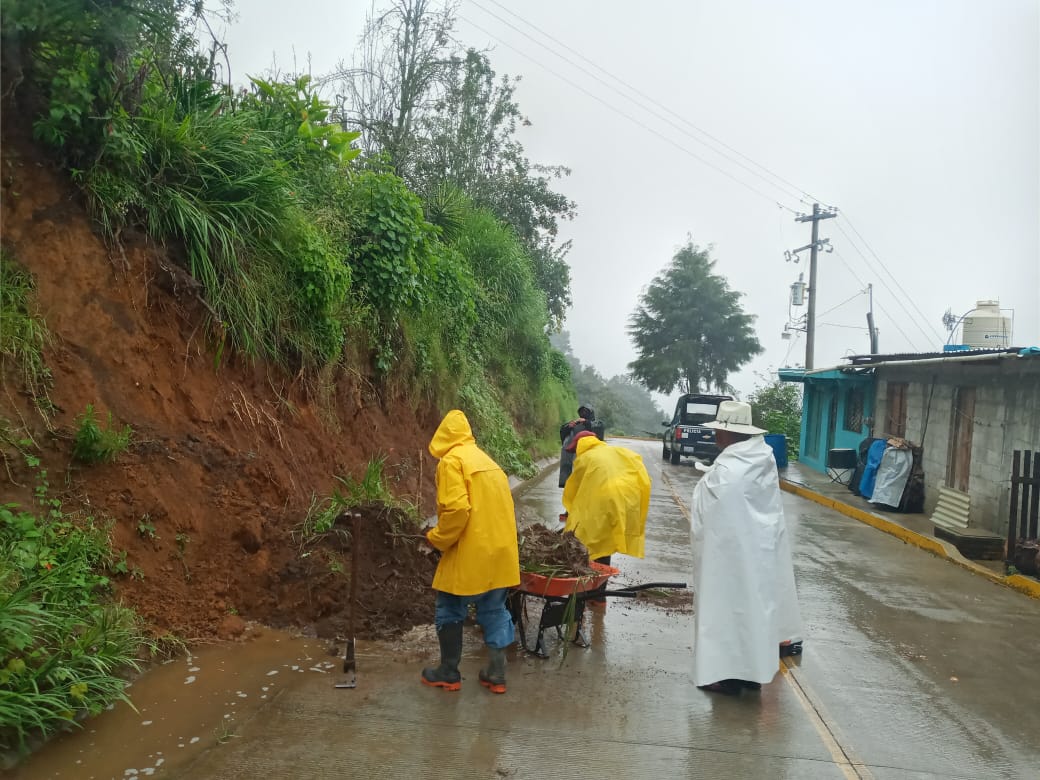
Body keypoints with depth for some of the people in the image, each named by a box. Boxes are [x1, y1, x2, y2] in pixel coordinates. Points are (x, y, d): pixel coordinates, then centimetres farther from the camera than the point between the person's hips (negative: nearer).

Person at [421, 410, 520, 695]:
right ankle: (496, 674, 19)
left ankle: (449, 673, 19)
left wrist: (437, 539, -6)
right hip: (500, 550, 7)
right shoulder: (485, 459, 15)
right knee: (494, 610, 16)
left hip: (471, 553, -7)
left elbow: (456, 510, -21)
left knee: (450, 610, 10)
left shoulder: (452, 460, -10)